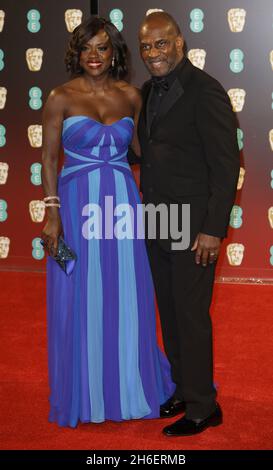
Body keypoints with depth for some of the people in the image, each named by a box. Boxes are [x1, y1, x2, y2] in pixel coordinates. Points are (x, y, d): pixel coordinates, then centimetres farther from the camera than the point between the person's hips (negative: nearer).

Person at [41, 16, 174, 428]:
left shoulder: (130, 96, 5)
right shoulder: (61, 98, -3)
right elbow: (49, 158, -4)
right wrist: (53, 214, -10)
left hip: (122, 203, 3)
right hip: (77, 204, -2)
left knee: (126, 299, 9)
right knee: (79, 300, 6)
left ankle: (129, 385, 29)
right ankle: (83, 394, 24)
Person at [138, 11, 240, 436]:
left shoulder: (205, 91, -14)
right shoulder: (149, 91, 11)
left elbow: (226, 166, -16)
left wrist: (213, 229, -18)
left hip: (193, 226, -8)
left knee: (191, 316, 0)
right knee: (170, 314, 15)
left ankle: (202, 408, 14)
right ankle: (182, 390, 30)